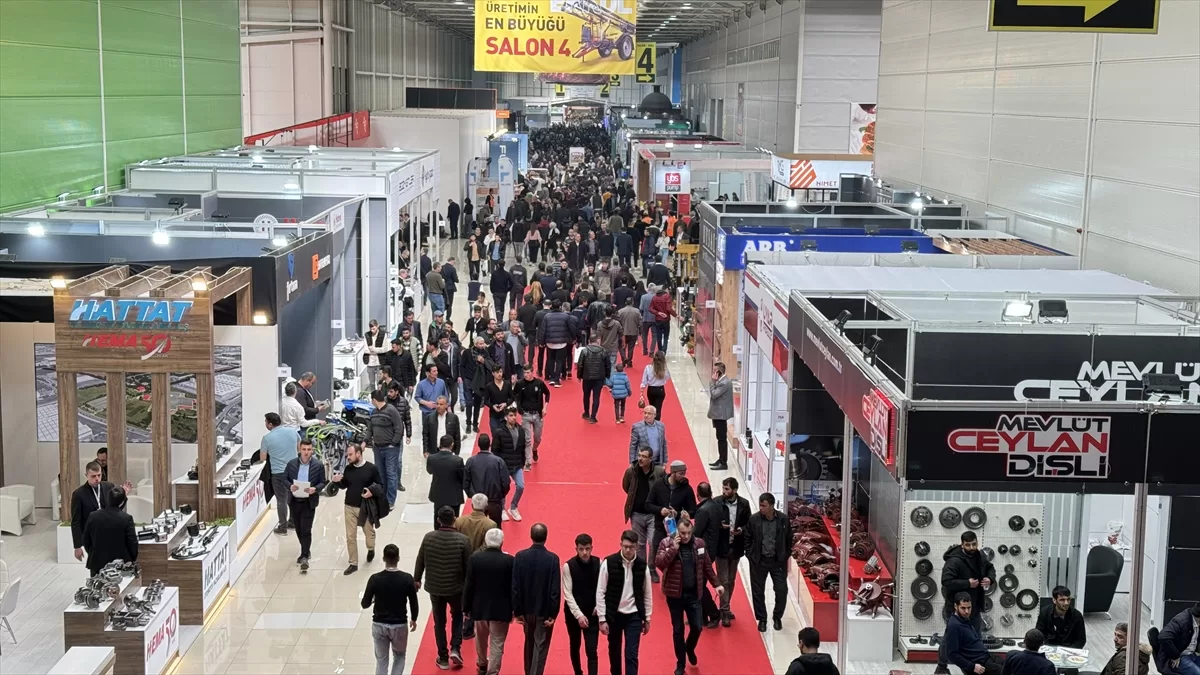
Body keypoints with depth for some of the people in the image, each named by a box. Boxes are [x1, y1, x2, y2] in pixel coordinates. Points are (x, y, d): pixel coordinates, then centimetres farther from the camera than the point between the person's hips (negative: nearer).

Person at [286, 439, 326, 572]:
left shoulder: (318, 465, -6)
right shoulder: (291, 464, -1)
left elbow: (322, 482, -1)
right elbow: (285, 479, 6)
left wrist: (315, 489, -21)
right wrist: (290, 486, -15)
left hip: (309, 502, -3)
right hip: (294, 501, 3)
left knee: (306, 530, -7)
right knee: (298, 529, 15)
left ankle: (304, 557, -4)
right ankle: (306, 550, 34)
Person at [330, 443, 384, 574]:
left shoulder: (372, 468, -11)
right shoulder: (348, 468, -1)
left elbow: (380, 485, -3)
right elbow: (344, 485, 11)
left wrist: (372, 492, -21)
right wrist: (337, 481, -9)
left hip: (366, 507, -3)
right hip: (349, 507, 3)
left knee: (369, 532, 15)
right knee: (350, 537, 4)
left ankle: (371, 549, 47)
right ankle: (353, 564, 14)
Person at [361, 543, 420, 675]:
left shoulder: (375, 579, -14)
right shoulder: (407, 578, -14)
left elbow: (365, 604, -7)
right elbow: (414, 603, -5)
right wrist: (413, 619, 13)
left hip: (379, 625, 0)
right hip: (399, 625, 0)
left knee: (381, 660, 14)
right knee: (399, 657, 22)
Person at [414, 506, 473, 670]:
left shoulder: (428, 538, -11)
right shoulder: (462, 540, -17)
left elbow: (420, 561, 0)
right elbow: (468, 567, -9)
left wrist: (416, 579, 16)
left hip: (434, 587, 1)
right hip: (456, 588, -1)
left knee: (439, 622, 15)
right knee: (457, 617, 23)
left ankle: (443, 658, 21)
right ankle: (455, 649, 8)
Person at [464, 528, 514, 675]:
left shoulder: (475, 558, -10)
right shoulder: (509, 561, -13)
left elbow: (469, 585, -6)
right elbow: (513, 587, -7)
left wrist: (466, 607, 3)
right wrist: (513, 609, 4)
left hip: (479, 607, 3)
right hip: (501, 609, -3)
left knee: (481, 638, 24)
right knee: (497, 643, 4)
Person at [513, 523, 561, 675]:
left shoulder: (520, 556, -9)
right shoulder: (553, 559, -15)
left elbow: (515, 587, -7)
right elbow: (555, 589, -15)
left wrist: (517, 611, 0)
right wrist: (553, 614, -8)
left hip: (527, 608, 3)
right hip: (544, 610, -3)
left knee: (529, 643, 22)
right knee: (540, 647, 4)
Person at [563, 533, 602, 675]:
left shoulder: (599, 563, -8)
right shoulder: (568, 566, -14)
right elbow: (568, 594, -14)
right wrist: (579, 615, -20)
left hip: (592, 614, 0)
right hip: (573, 613, 0)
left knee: (591, 651, -6)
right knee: (575, 646, 19)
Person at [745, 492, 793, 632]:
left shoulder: (783, 519, -8)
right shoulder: (754, 519, -9)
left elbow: (788, 539, 4)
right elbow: (748, 539, 2)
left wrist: (785, 557, 3)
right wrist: (751, 556, -2)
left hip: (778, 561, 0)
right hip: (759, 561, 0)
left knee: (782, 591, 1)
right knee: (758, 592, 6)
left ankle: (777, 617, 24)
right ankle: (761, 619, 23)